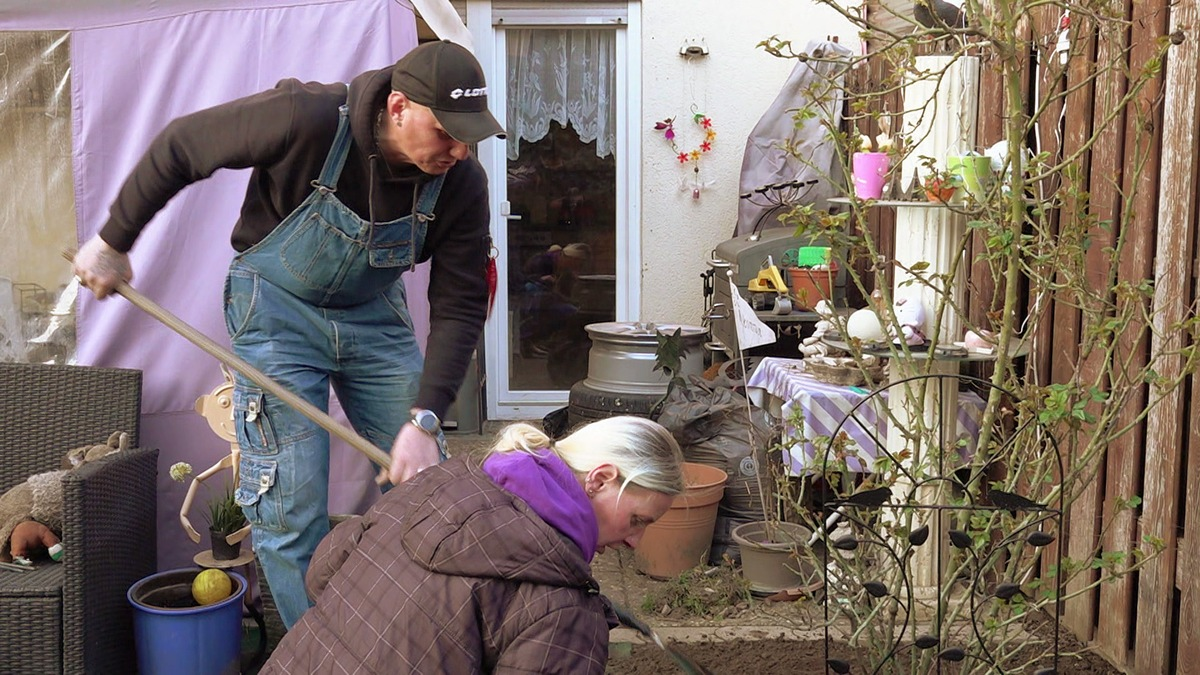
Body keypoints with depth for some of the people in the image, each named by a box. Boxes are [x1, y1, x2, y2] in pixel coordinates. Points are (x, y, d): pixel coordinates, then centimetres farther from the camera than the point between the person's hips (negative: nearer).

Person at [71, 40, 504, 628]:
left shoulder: (461, 182, -18)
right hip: (279, 309, -3)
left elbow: (459, 307, -15)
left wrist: (425, 419, -24)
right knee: (291, 510, -5)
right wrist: (113, 242, -3)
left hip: (376, 315, 4)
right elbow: (178, 148, -14)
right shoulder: (306, 119, -28)